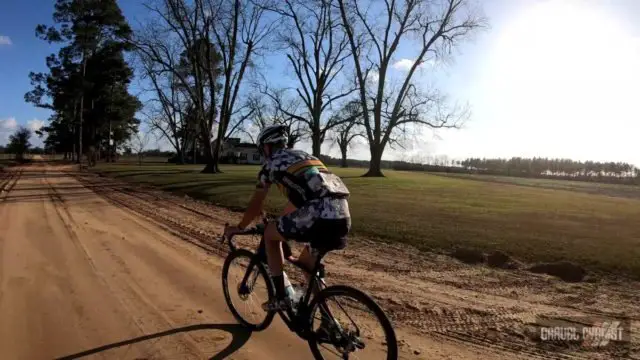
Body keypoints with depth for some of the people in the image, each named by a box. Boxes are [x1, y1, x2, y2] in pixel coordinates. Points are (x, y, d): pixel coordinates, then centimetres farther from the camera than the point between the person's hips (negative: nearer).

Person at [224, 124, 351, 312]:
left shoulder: (272, 163, 13)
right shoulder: (304, 156, 32)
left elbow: (255, 205, 22)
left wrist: (239, 228, 39)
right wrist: (282, 222, 54)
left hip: (319, 215, -7)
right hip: (343, 217, 7)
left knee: (270, 233, 20)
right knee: (306, 263, 28)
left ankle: (281, 297, 19)